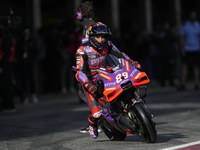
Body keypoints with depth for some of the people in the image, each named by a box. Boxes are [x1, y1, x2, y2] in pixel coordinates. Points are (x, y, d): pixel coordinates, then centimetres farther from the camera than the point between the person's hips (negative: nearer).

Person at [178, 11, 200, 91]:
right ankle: (182, 84, -10)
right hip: (187, 50, -1)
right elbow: (182, 38, 2)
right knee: (184, 66, -8)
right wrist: (182, 50, -6)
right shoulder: (185, 26, 2)